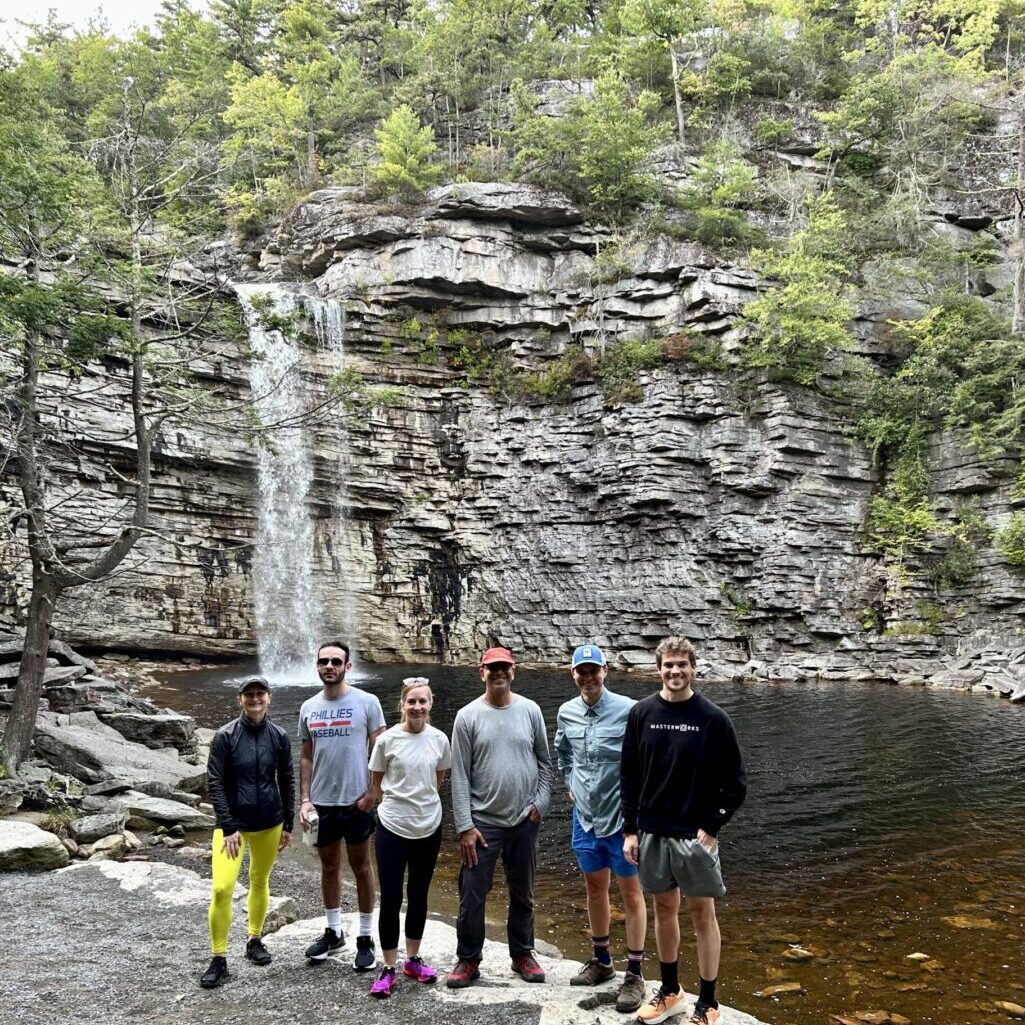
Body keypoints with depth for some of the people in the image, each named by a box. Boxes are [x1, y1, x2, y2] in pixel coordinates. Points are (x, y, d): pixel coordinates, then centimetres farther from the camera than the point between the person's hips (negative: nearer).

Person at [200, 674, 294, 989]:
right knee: (222, 889, -11)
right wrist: (229, 828, -14)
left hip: (269, 823, 3)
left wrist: (287, 824, 6)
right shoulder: (225, 736, -11)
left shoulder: (279, 736, -3)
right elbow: (214, 783, -11)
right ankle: (219, 960, 3)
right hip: (233, 822, -3)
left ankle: (255, 940, 36)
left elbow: (287, 781, 4)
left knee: (260, 882, 16)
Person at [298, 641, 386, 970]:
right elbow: (306, 757, 10)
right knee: (329, 866, 16)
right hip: (321, 803, 4)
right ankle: (334, 932, 32)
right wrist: (304, 799, 3)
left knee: (360, 866, 8)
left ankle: (366, 939, 20)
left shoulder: (366, 702, -9)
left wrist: (372, 794, -13)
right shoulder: (308, 708, 4)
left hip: (356, 802, -4)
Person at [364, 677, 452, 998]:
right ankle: (389, 968, 17)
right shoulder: (387, 739, -11)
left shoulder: (439, 739, -5)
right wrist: (397, 801, 8)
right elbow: (375, 783, 2)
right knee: (390, 899, 2)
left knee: (419, 896, 16)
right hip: (392, 827, -2)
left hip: (429, 827, 3)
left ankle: (412, 959, 32)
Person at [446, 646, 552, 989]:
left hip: (525, 821, 2)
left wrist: (540, 803, -4)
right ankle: (468, 959, 21)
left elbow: (544, 762, 6)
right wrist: (464, 827, -9)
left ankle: (522, 954, 32)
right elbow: (460, 776, -6)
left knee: (523, 893, 15)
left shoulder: (530, 711, -1)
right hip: (482, 821, -2)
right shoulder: (468, 716, -6)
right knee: (472, 895, 3)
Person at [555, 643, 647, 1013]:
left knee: (630, 892, 7)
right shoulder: (567, 712, -1)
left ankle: (634, 973, 19)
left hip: (622, 816, -5)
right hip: (585, 815, 5)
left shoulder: (628, 710, -19)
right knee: (595, 888, 18)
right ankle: (601, 960, 36)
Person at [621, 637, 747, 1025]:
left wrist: (711, 828, -11)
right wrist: (630, 830, 2)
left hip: (696, 835, -3)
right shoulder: (641, 713, -1)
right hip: (653, 833, 3)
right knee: (664, 909, 15)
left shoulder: (713, 718, -9)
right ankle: (669, 991, 32)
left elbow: (736, 782, -5)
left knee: (702, 914, 7)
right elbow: (629, 777, 4)